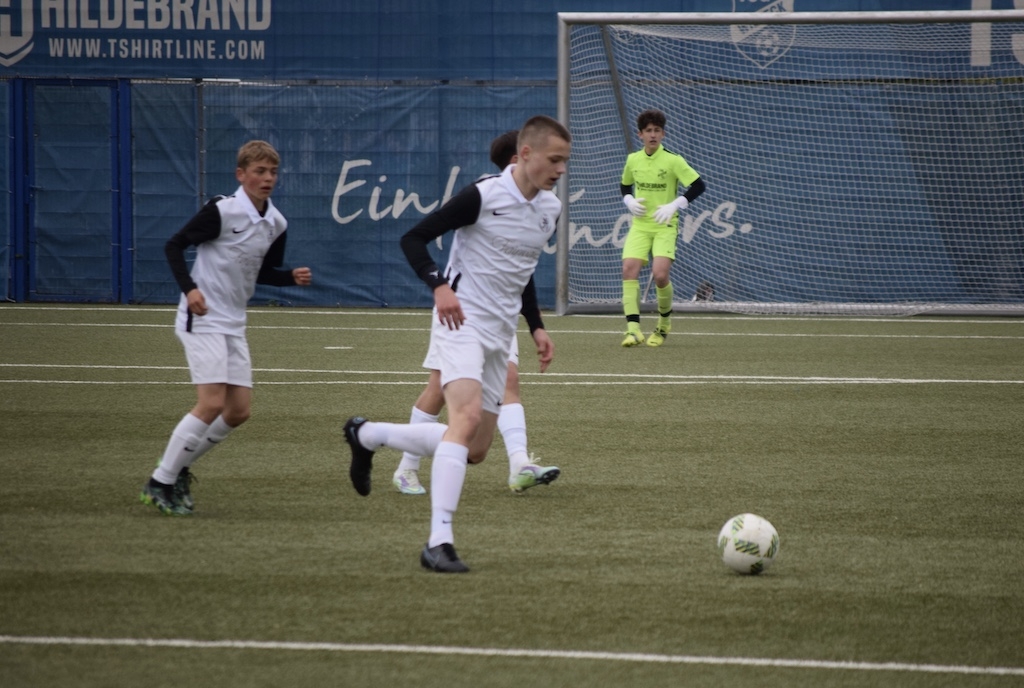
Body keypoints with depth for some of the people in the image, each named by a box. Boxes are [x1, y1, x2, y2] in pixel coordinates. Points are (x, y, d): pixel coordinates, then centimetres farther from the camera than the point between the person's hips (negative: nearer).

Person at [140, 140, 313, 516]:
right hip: (202, 317, -8)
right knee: (212, 403, -17)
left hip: (234, 323, 8)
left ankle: (178, 467, 21)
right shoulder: (221, 211, -15)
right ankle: (160, 483, -7)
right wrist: (189, 289, -24)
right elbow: (174, 245, -11)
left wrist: (292, 276, 0)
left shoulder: (276, 224, 6)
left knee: (239, 410, 4)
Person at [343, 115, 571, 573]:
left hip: (500, 335, 8)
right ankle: (439, 542, -32)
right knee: (468, 417, -28)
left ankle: (367, 435, 28)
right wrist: (439, 285, -25)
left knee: (475, 450, 8)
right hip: (463, 323, -8)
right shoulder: (483, 197, -14)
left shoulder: (550, 209, 9)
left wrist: (536, 328, 16)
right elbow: (414, 238, -10)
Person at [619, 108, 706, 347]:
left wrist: (674, 206, -15)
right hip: (639, 226, 4)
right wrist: (629, 201, 3)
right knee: (629, 268, -18)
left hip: (664, 227, -4)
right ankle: (633, 329, -19)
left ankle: (664, 322, 9)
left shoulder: (673, 161, -7)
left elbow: (698, 186, -7)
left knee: (660, 273, -19)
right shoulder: (633, 160, 7)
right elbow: (625, 186, 24)